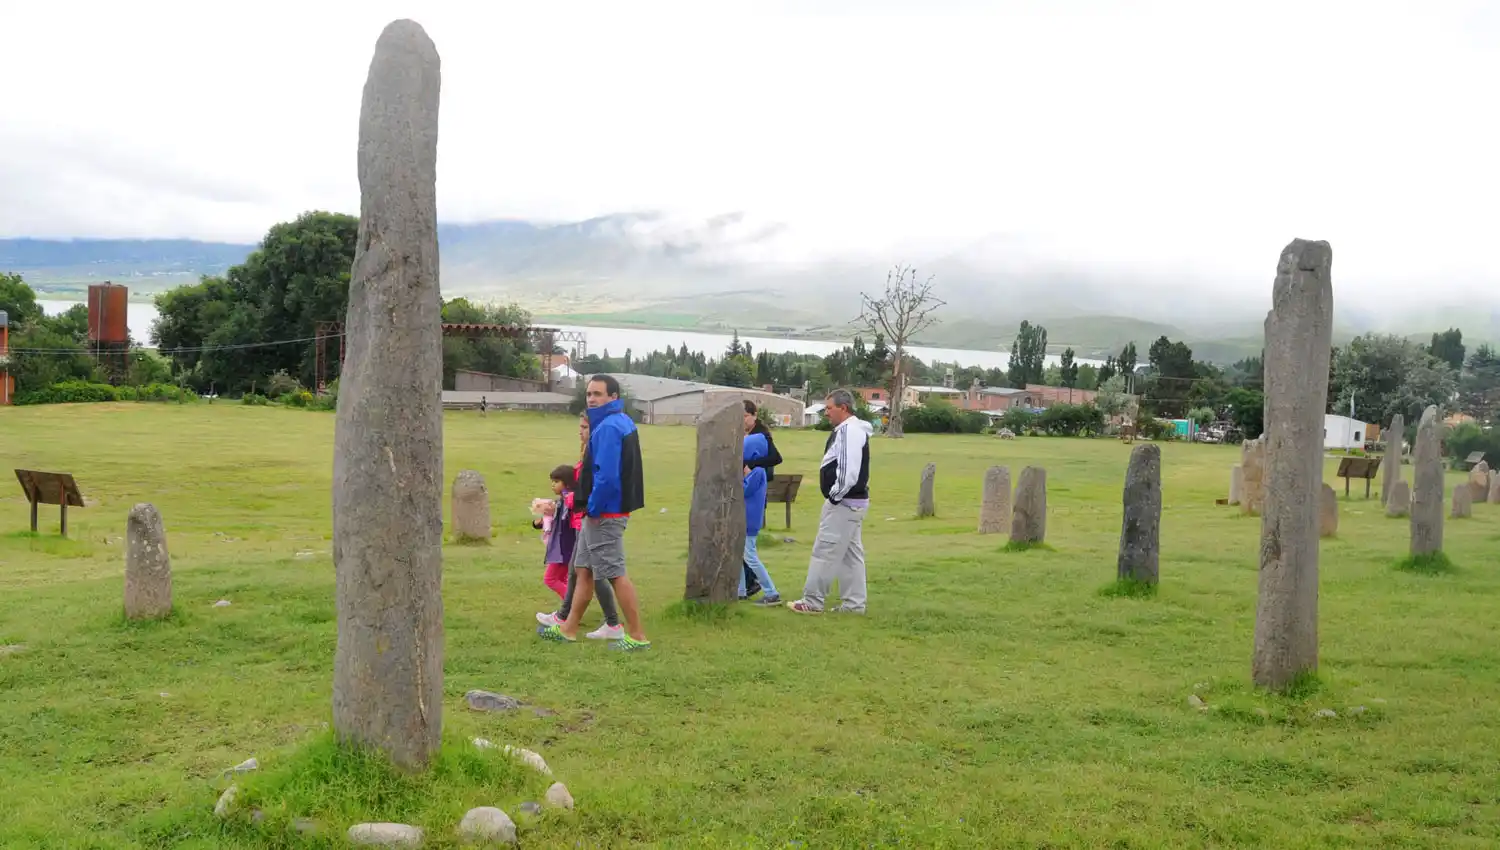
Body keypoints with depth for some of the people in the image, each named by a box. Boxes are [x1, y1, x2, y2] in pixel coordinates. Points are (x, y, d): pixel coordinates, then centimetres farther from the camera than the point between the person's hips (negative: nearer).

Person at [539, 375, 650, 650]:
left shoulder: (608, 427, -18)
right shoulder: (623, 423, 13)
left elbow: (606, 475, -27)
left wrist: (594, 509, -16)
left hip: (604, 514, -10)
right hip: (602, 512, 10)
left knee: (615, 574, -4)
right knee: (584, 570, 16)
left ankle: (637, 636, 2)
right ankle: (568, 629, 26)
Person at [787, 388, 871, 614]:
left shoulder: (850, 431, -18)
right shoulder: (847, 430, 15)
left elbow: (849, 471, -26)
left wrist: (835, 496, -17)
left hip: (843, 503, -11)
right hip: (852, 502, 11)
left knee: (825, 552, -5)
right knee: (851, 554, 13)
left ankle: (812, 602, 1)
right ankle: (854, 603, 18)